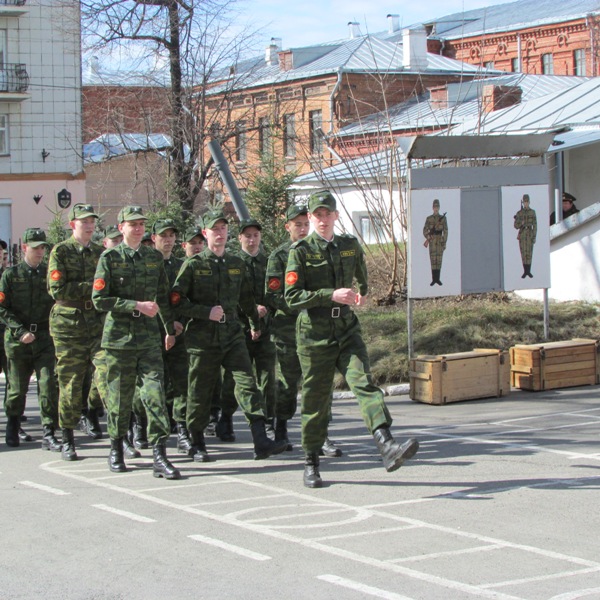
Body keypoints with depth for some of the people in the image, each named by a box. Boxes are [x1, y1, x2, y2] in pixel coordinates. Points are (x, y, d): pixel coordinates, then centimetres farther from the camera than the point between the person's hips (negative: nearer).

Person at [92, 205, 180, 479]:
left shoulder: (154, 257, 10)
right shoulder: (109, 258, -2)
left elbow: (163, 297, 20)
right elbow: (100, 300, -9)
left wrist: (170, 330, 24)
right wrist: (137, 306, -15)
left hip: (149, 336, 3)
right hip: (119, 336, -2)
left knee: (155, 392, -9)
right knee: (119, 395, 5)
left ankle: (159, 456, -10)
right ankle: (116, 450, 24)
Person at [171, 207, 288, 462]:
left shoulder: (237, 264, 11)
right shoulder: (193, 265, -2)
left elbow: (246, 297, 25)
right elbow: (177, 300, -6)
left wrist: (255, 324, 34)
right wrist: (206, 313, -15)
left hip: (232, 334, 3)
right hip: (202, 338, -3)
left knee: (247, 383, -11)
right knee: (200, 392, 6)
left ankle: (261, 442, -18)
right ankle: (197, 444, 23)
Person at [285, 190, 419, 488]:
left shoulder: (350, 246, 8)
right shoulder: (301, 251, -6)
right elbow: (292, 296, -14)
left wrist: (363, 292, 48)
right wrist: (331, 295, -22)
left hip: (347, 329, 3)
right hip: (314, 332, -3)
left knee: (364, 382, -17)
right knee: (315, 399, 4)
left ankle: (388, 447, -32)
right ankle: (311, 463, 20)